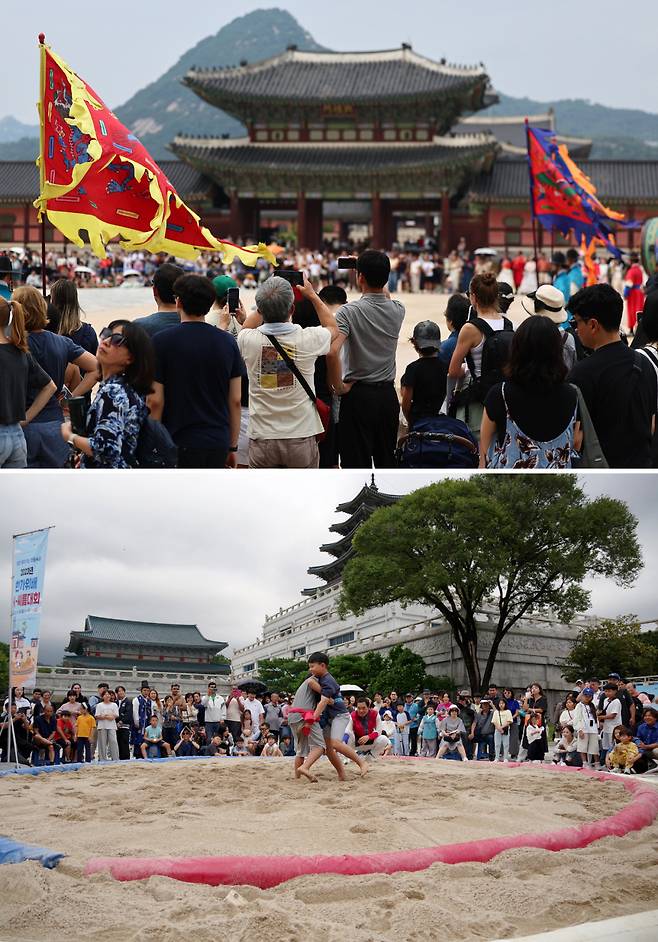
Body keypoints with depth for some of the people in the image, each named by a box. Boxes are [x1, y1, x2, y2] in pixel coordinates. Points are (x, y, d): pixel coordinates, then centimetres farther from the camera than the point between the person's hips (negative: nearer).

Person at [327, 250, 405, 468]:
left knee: (357, 463, 0)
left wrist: (339, 387, -14)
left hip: (358, 395, -5)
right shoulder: (397, 311, 1)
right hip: (388, 395, 5)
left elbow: (333, 351, -27)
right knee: (387, 460, 15)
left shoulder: (349, 311, -14)